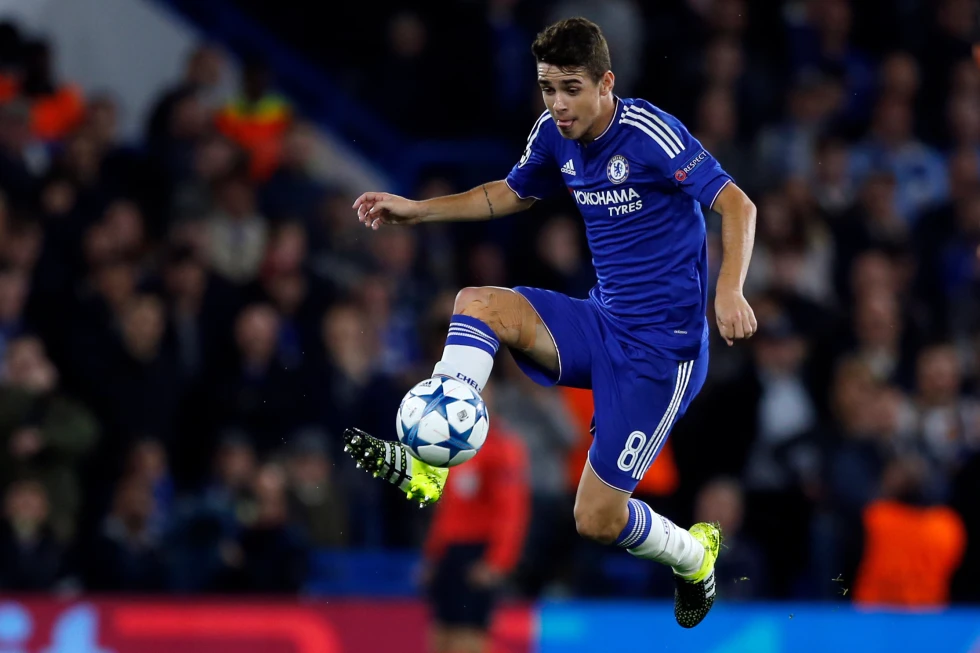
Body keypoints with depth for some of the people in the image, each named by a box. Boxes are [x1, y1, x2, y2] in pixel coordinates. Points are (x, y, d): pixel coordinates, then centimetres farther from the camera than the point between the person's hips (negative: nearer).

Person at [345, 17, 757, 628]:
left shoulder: (650, 133, -20)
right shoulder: (555, 135, 2)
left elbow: (737, 204, -21)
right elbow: (512, 193, 23)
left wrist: (729, 290, -37)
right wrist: (417, 209, 13)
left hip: (663, 347, -7)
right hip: (601, 323, 7)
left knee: (597, 520, -6)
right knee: (478, 303, -17)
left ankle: (694, 556, 27)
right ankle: (430, 464, -25)